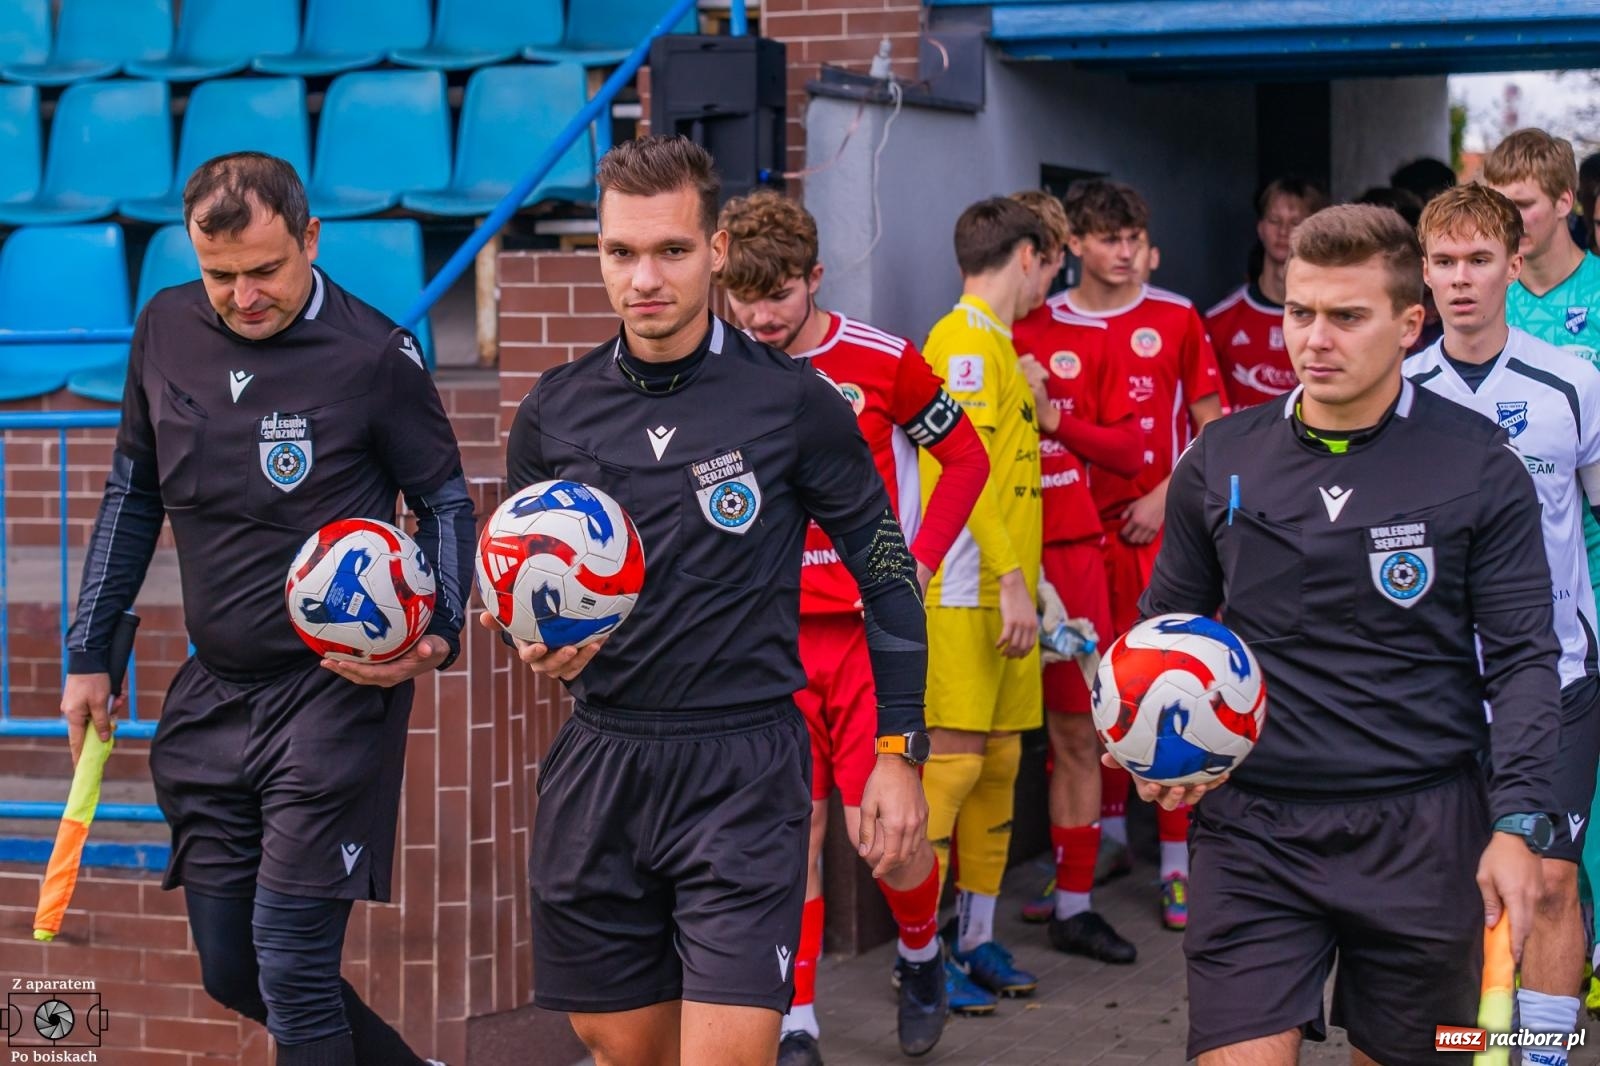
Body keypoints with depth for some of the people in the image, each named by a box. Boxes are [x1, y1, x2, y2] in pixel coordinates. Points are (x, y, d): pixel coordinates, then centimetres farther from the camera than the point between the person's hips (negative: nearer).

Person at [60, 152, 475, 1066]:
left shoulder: (375, 355, -12)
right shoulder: (166, 330, 4)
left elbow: (445, 503, -2)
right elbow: (132, 496, 15)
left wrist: (437, 634, -19)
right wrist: (91, 651, 14)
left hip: (338, 692, -6)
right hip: (214, 696, 7)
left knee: (291, 965, -10)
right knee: (231, 971, 12)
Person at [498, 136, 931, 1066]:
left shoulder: (790, 400, -5)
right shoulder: (554, 413, 5)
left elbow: (887, 571, 3)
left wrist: (900, 753, -1)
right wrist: (538, 643, -5)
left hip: (745, 769, -4)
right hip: (600, 764, 4)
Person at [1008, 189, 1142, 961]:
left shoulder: (1085, 342, 10)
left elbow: (1127, 449, 7)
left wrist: (1054, 415, -6)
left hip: (1071, 551, 3)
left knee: (1077, 731, 4)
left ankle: (1072, 904, 12)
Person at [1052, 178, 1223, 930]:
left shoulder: (1175, 319, 3)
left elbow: (1211, 425, 5)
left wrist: (1167, 495, -6)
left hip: (1161, 527, -1)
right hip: (1080, 528, 1)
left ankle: (1177, 862, 0)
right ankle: (1107, 834, 22)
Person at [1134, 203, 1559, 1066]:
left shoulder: (1479, 467, -3)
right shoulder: (1220, 461, 4)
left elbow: (1521, 658, -2)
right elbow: (1165, 625, 16)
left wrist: (1516, 824, -13)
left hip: (1423, 831, -1)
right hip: (1252, 824, 1)